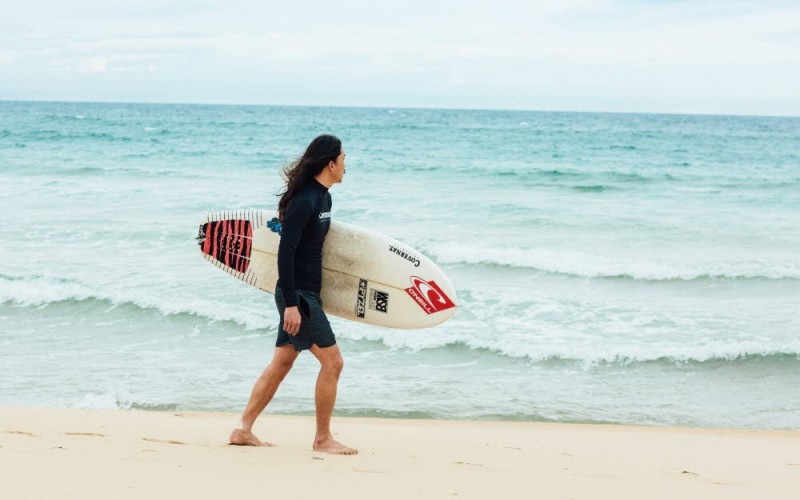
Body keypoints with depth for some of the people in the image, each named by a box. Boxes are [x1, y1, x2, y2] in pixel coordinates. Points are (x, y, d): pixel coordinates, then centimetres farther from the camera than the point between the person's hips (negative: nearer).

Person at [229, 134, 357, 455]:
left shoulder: (323, 197, 11)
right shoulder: (304, 200, -18)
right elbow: (285, 252, -22)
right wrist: (291, 304, -24)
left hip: (305, 294, 10)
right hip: (297, 295, -10)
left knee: (282, 362, 12)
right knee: (332, 361, -5)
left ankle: (243, 430, 17)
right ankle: (322, 439, 4)